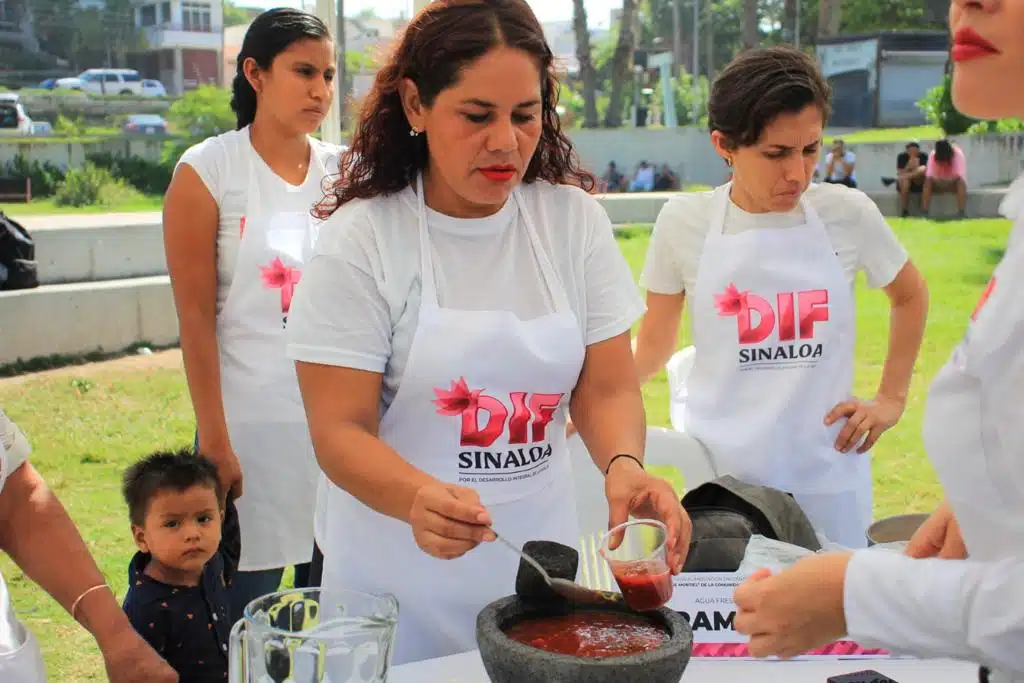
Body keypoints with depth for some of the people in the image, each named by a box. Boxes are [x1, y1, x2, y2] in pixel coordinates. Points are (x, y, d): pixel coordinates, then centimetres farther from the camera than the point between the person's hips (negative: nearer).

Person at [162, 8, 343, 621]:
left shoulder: (346, 172, 6)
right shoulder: (208, 172, -5)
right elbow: (197, 317, -8)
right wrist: (214, 440, -10)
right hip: (250, 421, -3)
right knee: (247, 605, 5)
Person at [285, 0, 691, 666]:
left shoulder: (574, 219, -3)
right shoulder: (360, 241, -13)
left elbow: (608, 388, -4)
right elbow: (340, 431, -15)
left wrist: (624, 465, -25)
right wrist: (421, 500, -34)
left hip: (540, 554, 3)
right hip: (401, 575, -3)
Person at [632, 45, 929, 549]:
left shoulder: (848, 214, -5)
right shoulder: (684, 222, -7)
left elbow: (910, 296, 14)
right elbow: (653, 346, 3)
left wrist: (891, 399, 9)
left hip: (826, 475, 1)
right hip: (720, 473, -1)